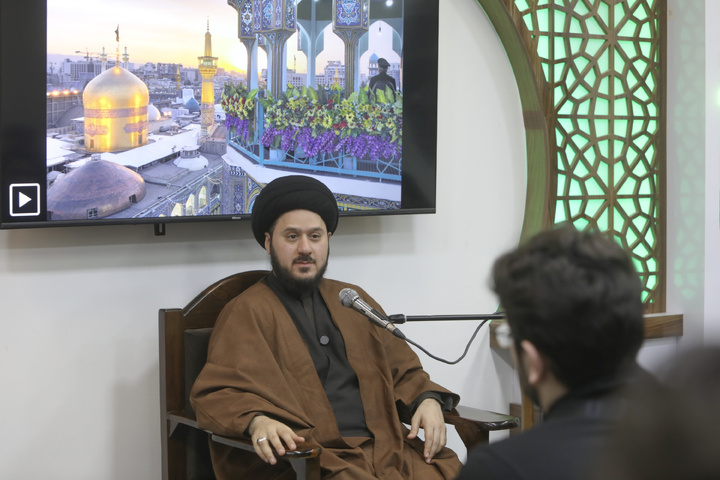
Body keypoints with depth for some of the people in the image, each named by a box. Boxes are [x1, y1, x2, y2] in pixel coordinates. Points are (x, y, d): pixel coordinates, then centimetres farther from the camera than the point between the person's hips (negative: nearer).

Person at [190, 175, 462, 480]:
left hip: (388, 449, 6)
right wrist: (256, 422, -25)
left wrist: (427, 400, 4)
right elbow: (215, 393, -4)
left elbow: (403, 371, 27)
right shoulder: (247, 313, 8)